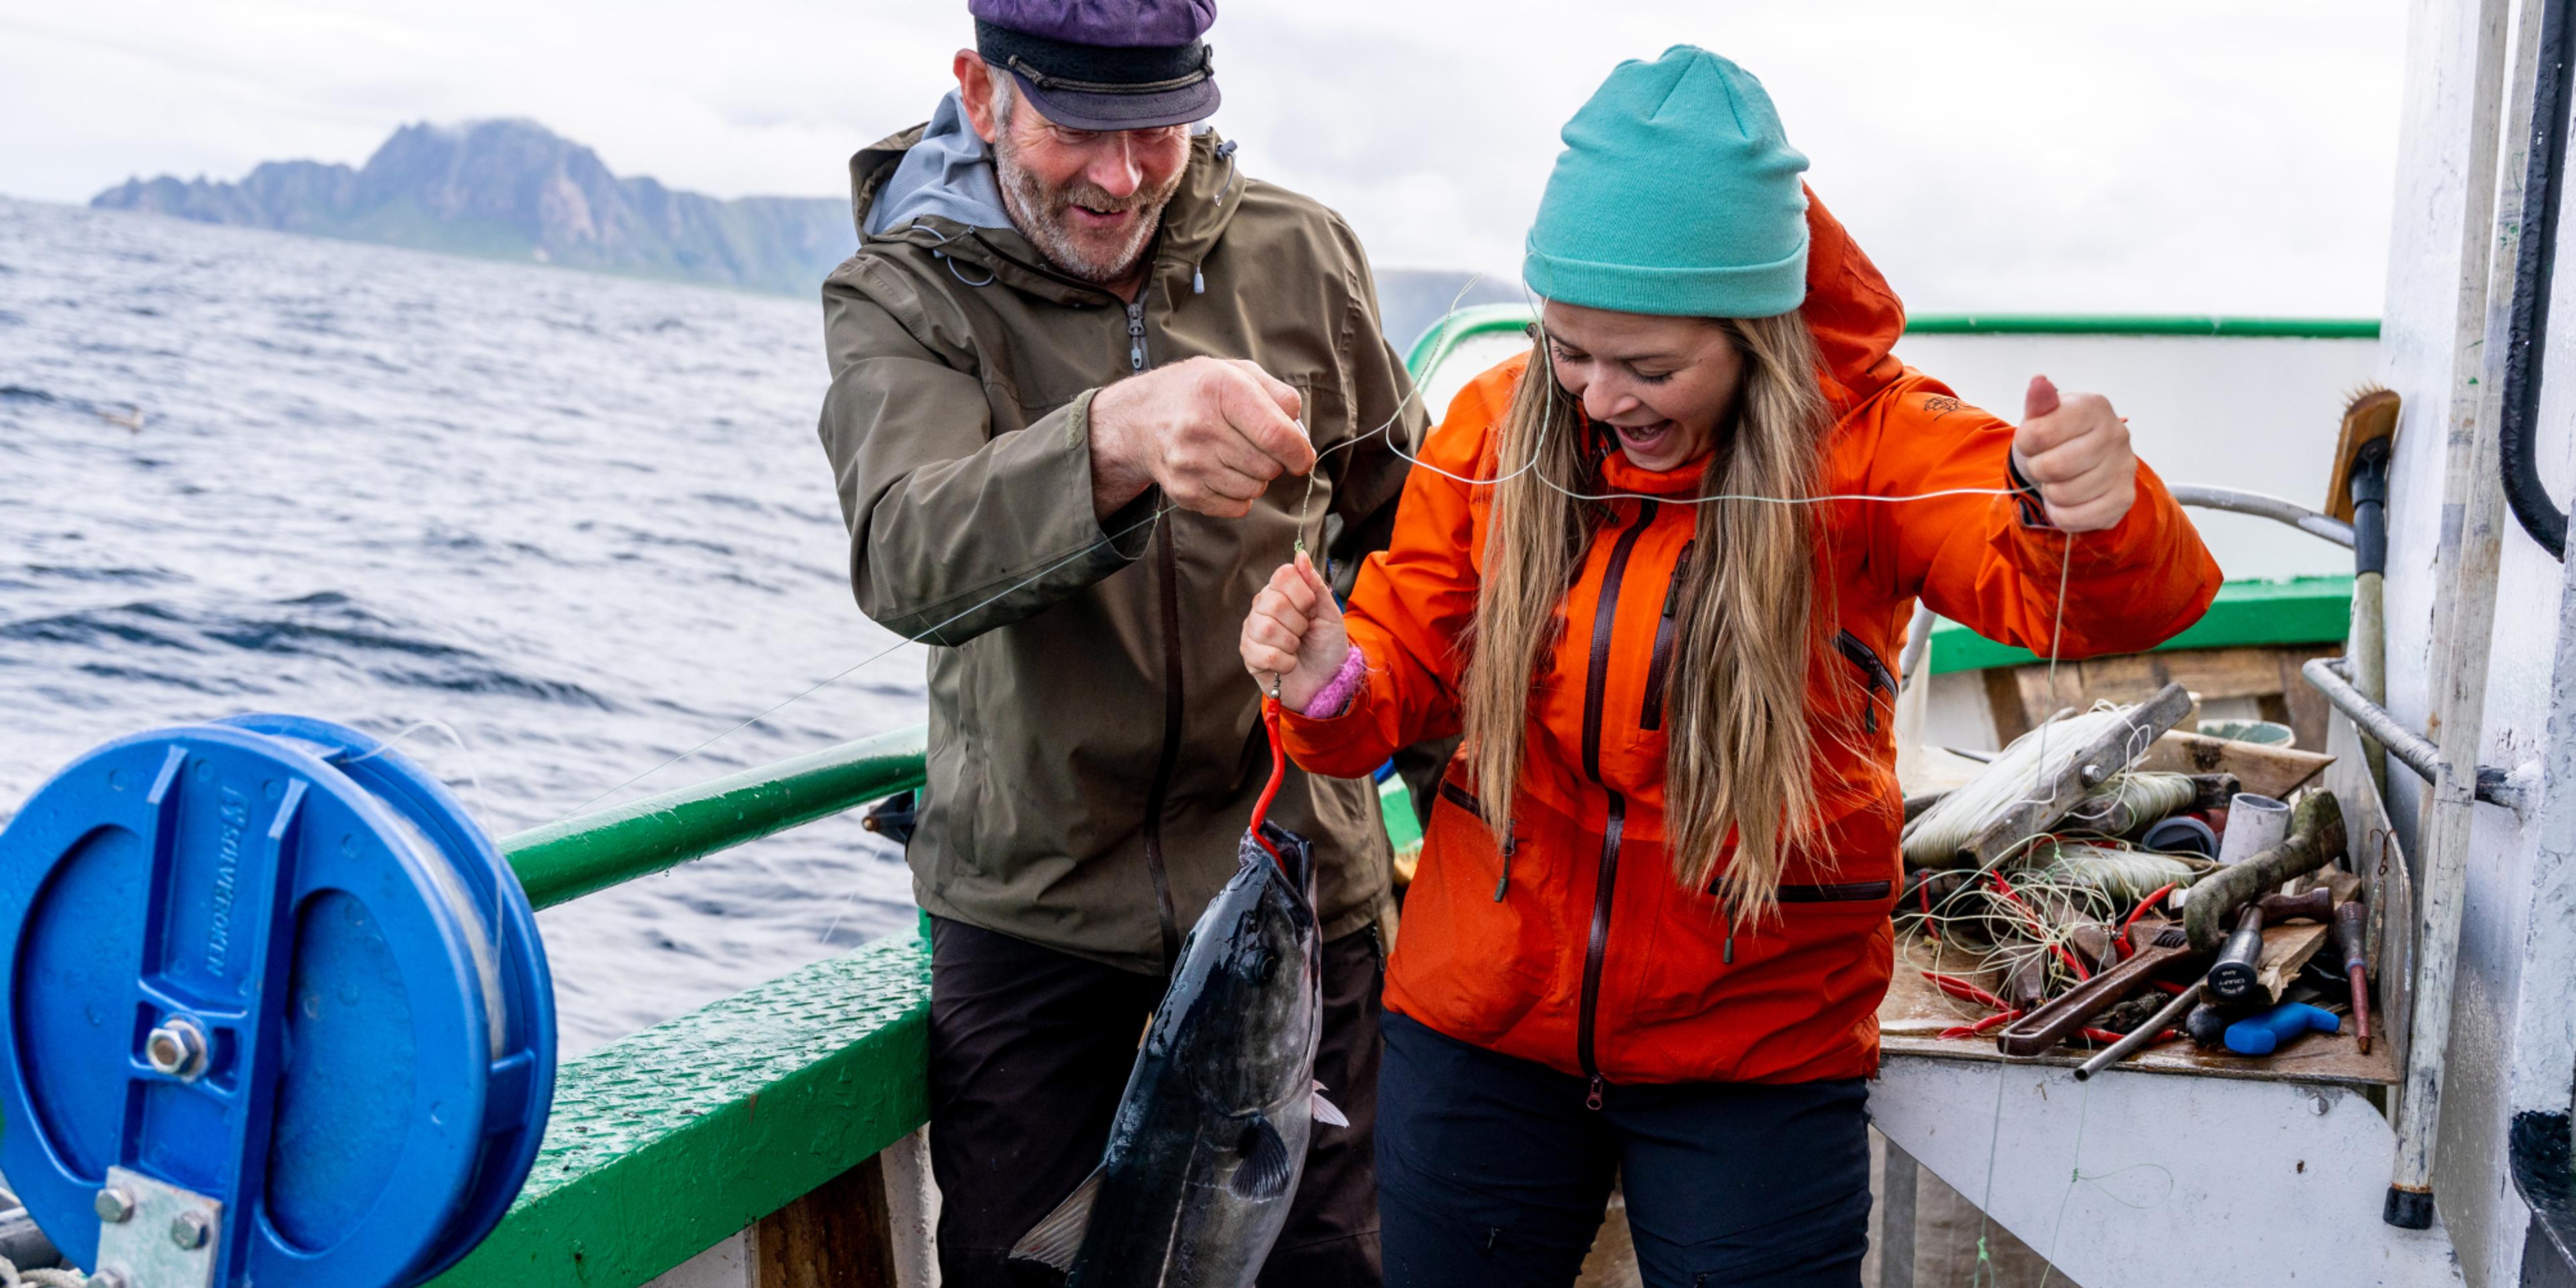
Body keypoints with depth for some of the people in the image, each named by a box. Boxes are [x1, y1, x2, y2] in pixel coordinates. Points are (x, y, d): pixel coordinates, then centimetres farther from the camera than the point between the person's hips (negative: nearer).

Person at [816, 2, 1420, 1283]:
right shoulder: (899, 298, -9)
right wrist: (1113, 442, -48)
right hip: (1028, 902, -1)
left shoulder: (1300, 255, -1)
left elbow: (1407, 533, 14)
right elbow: (905, 559, -31)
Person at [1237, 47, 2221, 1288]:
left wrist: (2095, 515, -50)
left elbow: (2103, 601, -27)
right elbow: (1411, 660, 3)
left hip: (1756, 1054, -3)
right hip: (1479, 1022, 3)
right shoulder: (1495, 425, -5)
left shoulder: (1870, 442, -14)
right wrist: (1336, 683, -21)